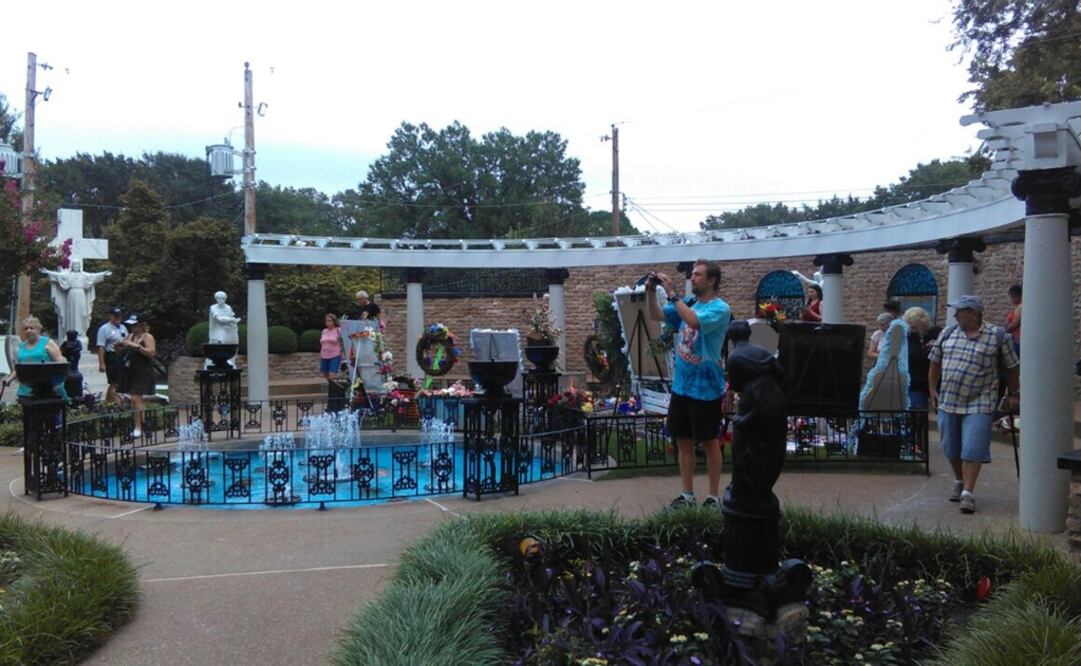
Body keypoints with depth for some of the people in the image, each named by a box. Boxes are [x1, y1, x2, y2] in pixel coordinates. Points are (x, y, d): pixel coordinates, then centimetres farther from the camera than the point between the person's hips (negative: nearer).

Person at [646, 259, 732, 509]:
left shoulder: (720, 308, -14)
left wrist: (672, 294, -27)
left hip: (705, 387, -7)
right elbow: (656, 316, 10)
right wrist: (650, 291, -5)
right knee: (683, 441, 12)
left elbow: (694, 321, -31)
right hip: (681, 385, 7)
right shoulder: (687, 302, 8)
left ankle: (714, 497, 16)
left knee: (709, 442, 4)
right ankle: (687, 495, 23)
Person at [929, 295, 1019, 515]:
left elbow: (1011, 367, 4)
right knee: (951, 448, 13)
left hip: (978, 404, -4)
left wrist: (1012, 394, 6)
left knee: (972, 449, -10)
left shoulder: (998, 336, -4)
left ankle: (968, 494, -5)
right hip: (948, 402, 4)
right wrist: (933, 390, 10)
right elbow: (935, 362, 14)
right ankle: (959, 482, 35)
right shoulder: (947, 334, 6)